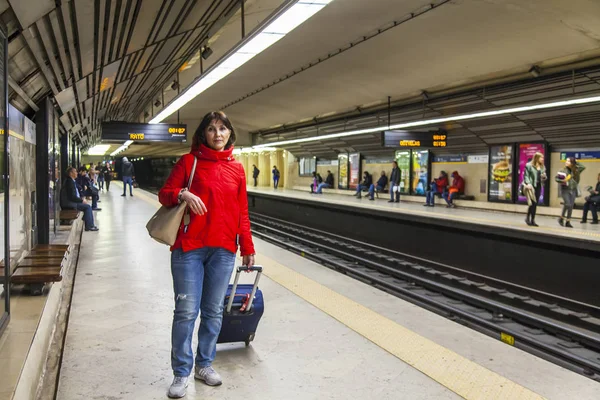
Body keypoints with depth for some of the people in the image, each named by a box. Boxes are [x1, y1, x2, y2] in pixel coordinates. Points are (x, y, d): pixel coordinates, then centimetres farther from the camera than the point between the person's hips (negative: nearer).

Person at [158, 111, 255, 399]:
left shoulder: (237, 169, 9)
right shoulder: (189, 161, 2)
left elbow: (242, 213, 11)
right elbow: (164, 194, 1)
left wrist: (248, 248, 8)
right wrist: (183, 194, -20)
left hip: (224, 250, 3)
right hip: (189, 247, -3)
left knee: (213, 311, 10)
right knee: (186, 311, -1)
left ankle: (205, 364, 27)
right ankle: (181, 373, 13)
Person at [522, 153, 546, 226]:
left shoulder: (542, 167, 15)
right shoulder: (529, 165, -4)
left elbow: (543, 177, 22)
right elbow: (526, 175, -7)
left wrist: (544, 177, -1)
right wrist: (528, 183, -20)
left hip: (538, 186, 6)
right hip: (531, 186, -6)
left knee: (535, 204, 7)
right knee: (532, 202, -12)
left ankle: (533, 220, 12)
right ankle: (528, 218, 3)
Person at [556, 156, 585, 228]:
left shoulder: (576, 171, 5)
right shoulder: (563, 170, -2)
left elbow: (583, 167, 12)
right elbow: (556, 178, 0)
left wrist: (576, 162, 8)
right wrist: (562, 181, -19)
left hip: (573, 190, 4)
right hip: (565, 190, -3)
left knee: (571, 206, 3)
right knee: (567, 204, -15)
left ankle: (568, 222, 10)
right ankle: (561, 218, 6)